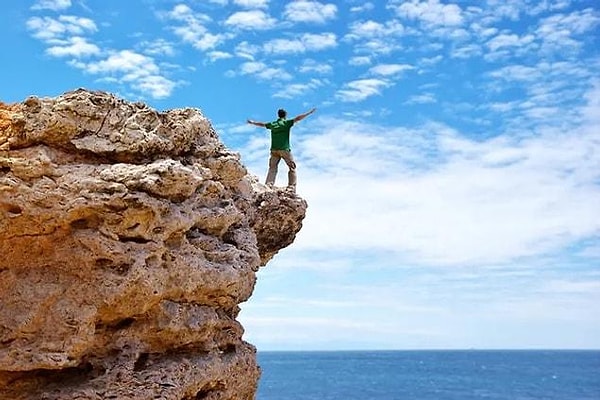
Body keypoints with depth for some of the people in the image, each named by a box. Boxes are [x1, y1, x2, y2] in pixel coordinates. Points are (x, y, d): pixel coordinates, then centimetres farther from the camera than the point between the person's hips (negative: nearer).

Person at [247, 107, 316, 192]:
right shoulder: (286, 123, 0)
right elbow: (298, 118, -7)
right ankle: (291, 186, -8)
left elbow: (262, 124, 27)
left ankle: (268, 184, -9)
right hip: (285, 149, -4)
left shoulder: (272, 124, 13)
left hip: (274, 150, 4)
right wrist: (310, 112, -4)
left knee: (272, 168, 6)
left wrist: (252, 122, 45)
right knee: (292, 168, 2)